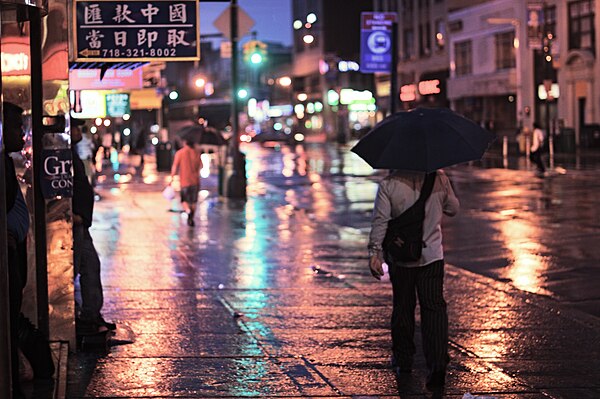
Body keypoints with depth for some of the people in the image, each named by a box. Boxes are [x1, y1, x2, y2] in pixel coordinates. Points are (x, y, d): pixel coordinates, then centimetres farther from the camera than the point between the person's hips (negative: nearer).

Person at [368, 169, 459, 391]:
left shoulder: (389, 184, -9)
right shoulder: (439, 179, -3)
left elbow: (380, 221, -12)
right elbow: (453, 209, 12)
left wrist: (374, 253, -10)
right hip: (432, 256, 0)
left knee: (402, 307, 14)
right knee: (434, 307, -1)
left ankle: (403, 360, 25)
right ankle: (438, 362, -15)